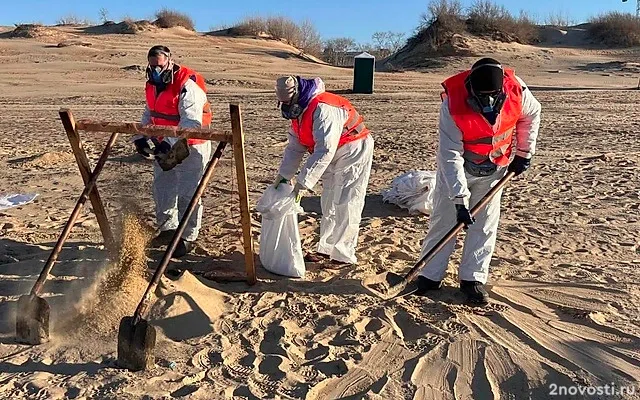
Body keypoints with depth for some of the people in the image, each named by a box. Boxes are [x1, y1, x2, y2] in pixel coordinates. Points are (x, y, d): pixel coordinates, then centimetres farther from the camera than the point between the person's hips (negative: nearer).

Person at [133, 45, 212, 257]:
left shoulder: (187, 85, -22)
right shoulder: (153, 85, 6)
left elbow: (191, 122, -31)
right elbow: (149, 115, 15)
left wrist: (169, 143, -39)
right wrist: (141, 137, 0)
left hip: (191, 146, -9)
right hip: (165, 146, 9)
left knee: (187, 194, -3)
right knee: (162, 187, 16)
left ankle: (187, 238, 10)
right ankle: (168, 228, 32)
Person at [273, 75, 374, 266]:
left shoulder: (323, 109, -28)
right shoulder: (298, 112, 4)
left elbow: (324, 151, -33)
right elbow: (294, 147, 6)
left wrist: (303, 182, -31)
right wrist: (283, 175, -3)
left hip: (353, 152, -10)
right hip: (335, 157, 10)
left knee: (345, 206, -9)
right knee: (328, 205, 13)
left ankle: (344, 256, 0)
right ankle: (326, 249, 25)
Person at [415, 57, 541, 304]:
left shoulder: (516, 89, -24)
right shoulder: (453, 104, -32)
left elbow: (531, 115, 1)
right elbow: (450, 156, -30)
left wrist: (523, 153, 2)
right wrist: (460, 199, -33)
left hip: (495, 166, 3)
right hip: (456, 165, -2)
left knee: (485, 224, 2)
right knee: (443, 219, 0)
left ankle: (473, 278, 12)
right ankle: (430, 276, 12)